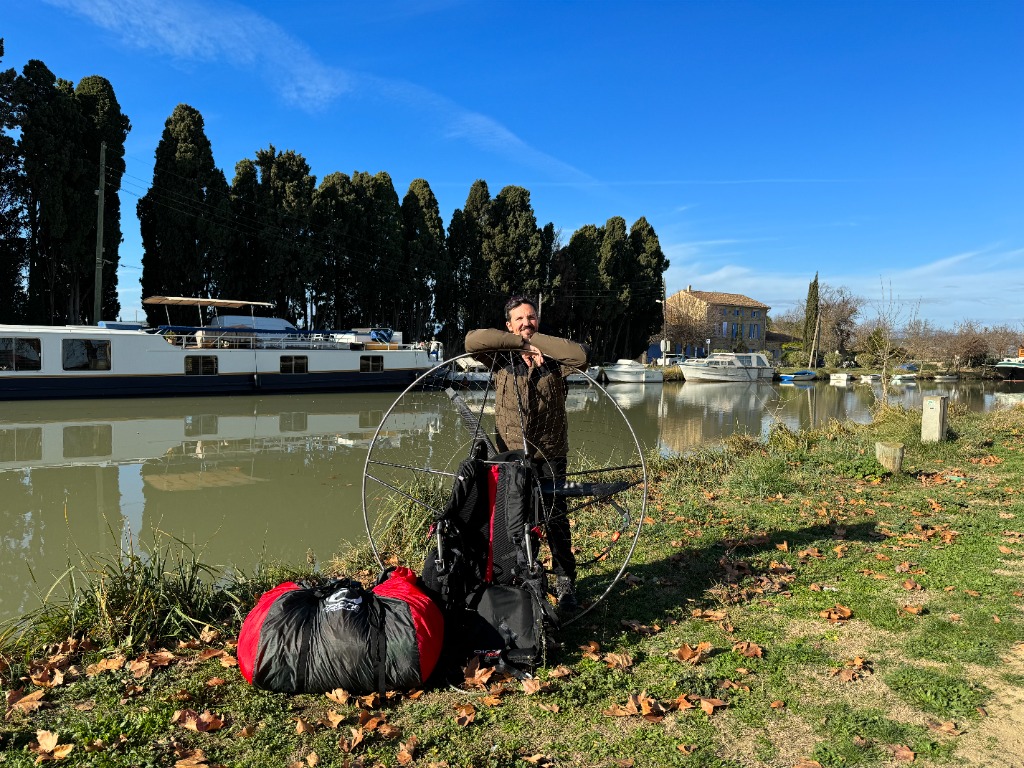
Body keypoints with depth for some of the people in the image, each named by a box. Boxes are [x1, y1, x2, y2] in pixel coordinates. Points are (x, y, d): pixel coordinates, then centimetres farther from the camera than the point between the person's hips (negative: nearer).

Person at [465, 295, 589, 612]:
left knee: (556, 518, 3)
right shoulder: (502, 357, 1)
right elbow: (472, 340, -15)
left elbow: (579, 355, -18)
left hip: (551, 452, 0)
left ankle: (565, 582, 18)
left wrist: (537, 340, -13)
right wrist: (522, 343, -16)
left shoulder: (552, 357, 2)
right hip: (512, 452, 0)